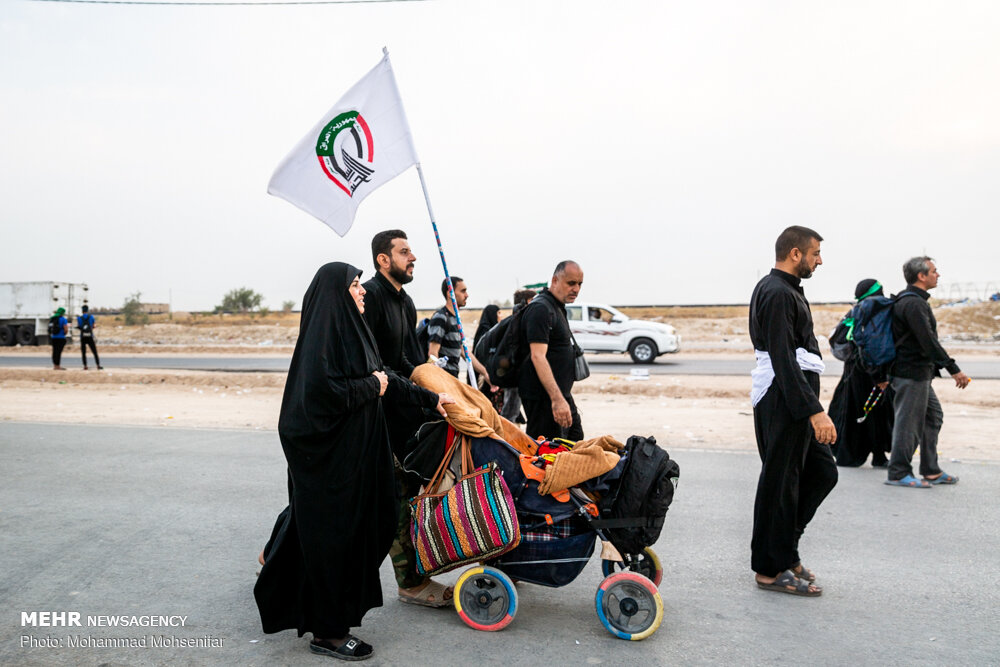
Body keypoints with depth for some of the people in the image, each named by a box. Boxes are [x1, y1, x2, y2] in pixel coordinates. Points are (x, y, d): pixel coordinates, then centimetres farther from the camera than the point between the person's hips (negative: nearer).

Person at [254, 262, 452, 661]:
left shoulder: (349, 330, 13)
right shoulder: (323, 332, -17)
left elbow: (384, 378, 19)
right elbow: (323, 388, -27)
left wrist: (430, 398, 20)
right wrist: (371, 386, -13)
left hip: (352, 452, 10)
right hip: (329, 455, -10)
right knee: (332, 537, 0)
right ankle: (328, 631, 13)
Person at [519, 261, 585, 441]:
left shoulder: (557, 307, 16)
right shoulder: (541, 308, -17)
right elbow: (538, 356, -26)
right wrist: (557, 399, -33)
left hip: (562, 394, 11)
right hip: (544, 397, -11)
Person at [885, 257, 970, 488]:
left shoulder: (908, 300, 16)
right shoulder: (913, 303, -17)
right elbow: (928, 340, -23)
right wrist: (953, 369, -22)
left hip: (920, 374, 11)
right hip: (912, 374, -11)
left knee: (933, 416, 16)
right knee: (909, 422, -4)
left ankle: (931, 471, 23)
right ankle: (898, 473, 4)